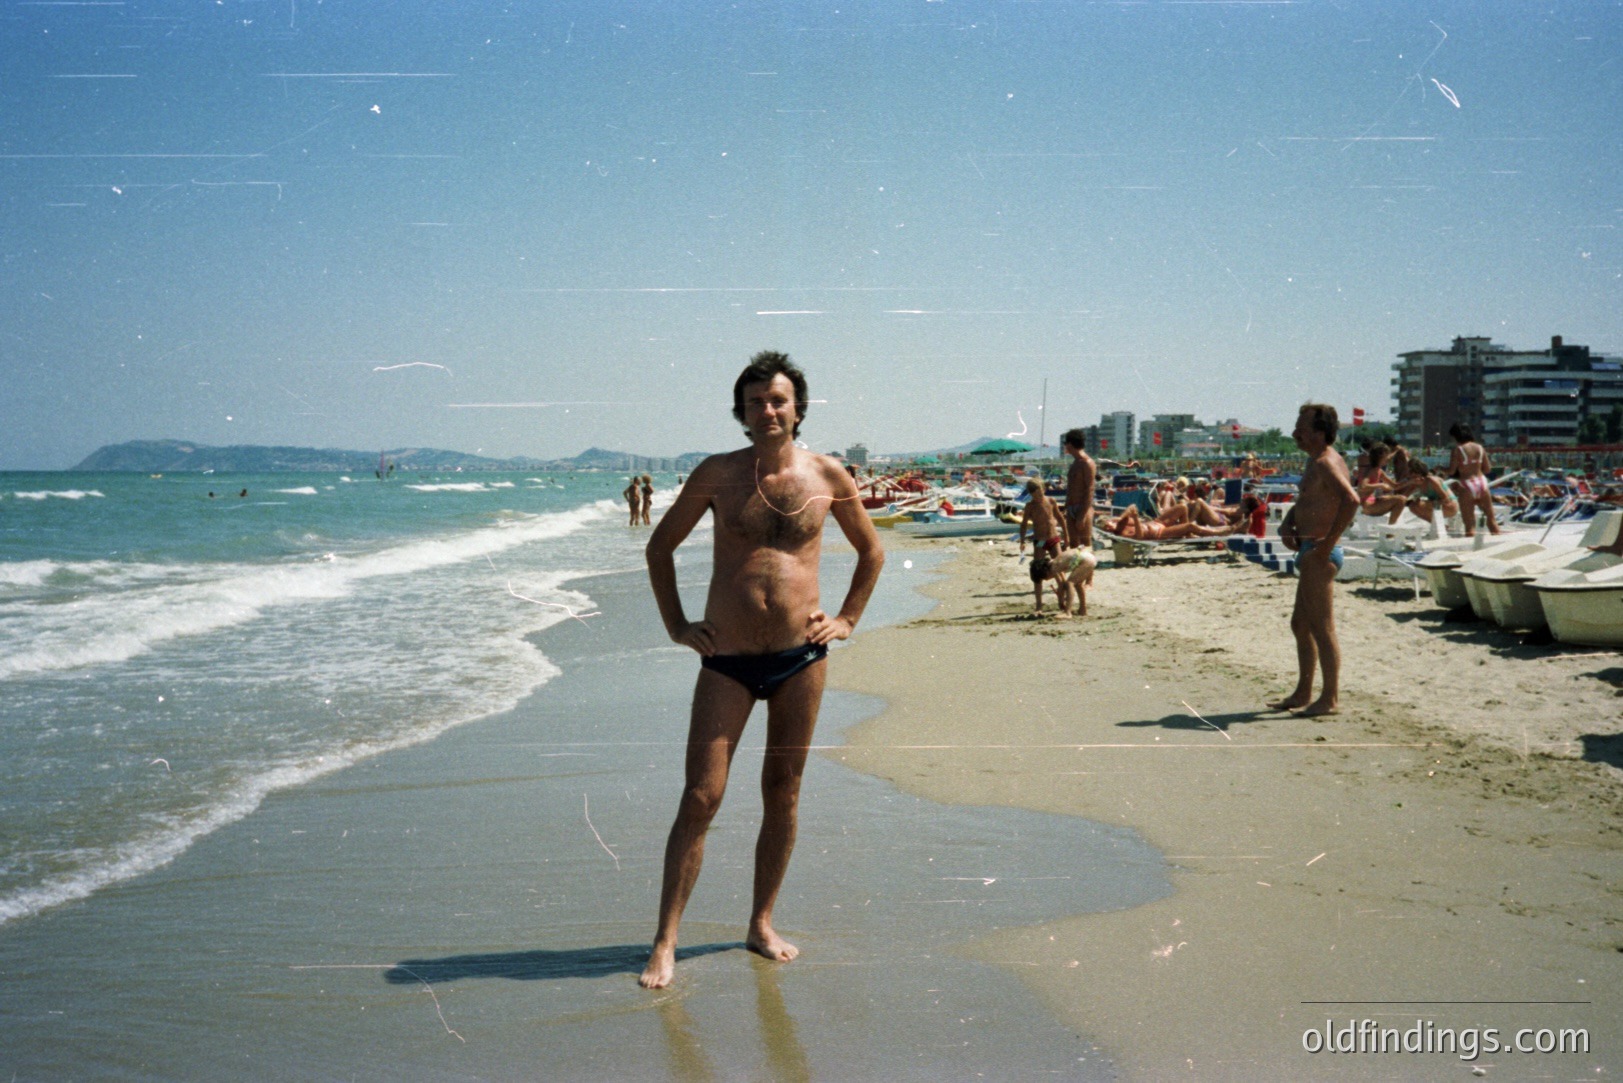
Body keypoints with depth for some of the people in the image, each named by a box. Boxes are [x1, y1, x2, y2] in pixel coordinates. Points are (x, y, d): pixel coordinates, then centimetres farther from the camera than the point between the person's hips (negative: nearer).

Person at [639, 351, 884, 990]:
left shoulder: (827, 476, 3)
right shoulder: (717, 475, 0)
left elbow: (872, 551, 18)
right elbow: (660, 545, 12)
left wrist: (847, 620, 11)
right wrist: (675, 625, 7)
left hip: (801, 657, 2)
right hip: (728, 660, -1)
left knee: (783, 793, 8)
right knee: (701, 797, -5)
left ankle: (762, 925, 22)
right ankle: (665, 943, -1)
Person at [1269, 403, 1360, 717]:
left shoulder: (1326, 463, -16)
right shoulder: (1316, 462, 16)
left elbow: (1351, 500, -32)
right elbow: (1303, 503, 26)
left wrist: (1329, 541, -26)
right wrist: (1287, 525, 6)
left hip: (1319, 554, -11)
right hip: (1310, 552, 11)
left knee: (1321, 628, -5)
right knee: (1301, 625, 17)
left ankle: (1329, 699, 0)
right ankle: (1303, 694, 25)